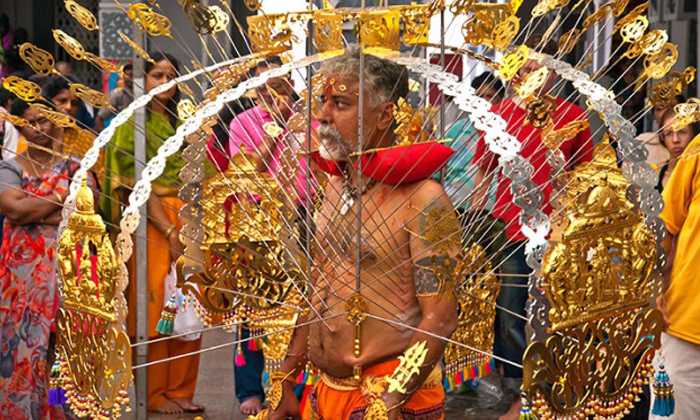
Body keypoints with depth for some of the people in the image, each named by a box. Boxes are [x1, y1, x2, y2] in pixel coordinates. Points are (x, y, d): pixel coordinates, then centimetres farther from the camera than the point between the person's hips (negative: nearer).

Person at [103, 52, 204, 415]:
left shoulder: (177, 122, 16)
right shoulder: (132, 122, -3)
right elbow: (138, 185, -10)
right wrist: (169, 231, -14)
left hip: (183, 221, 6)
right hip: (151, 223, -6)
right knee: (155, 307, -2)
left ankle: (179, 389, 15)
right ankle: (154, 394, 8)